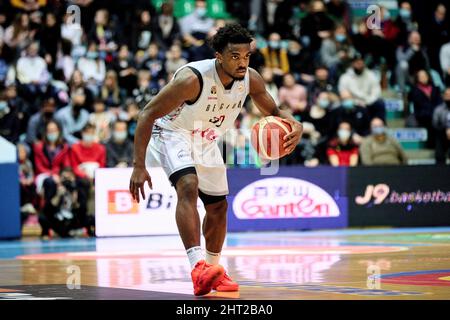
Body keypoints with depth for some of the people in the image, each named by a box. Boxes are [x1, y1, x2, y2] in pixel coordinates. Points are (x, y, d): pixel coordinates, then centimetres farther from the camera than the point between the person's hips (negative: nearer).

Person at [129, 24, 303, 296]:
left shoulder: (251, 79, -18)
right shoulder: (192, 79, -35)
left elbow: (274, 112, 0)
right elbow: (148, 114, -29)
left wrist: (295, 126, -26)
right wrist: (139, 166, -33)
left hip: (206, 141, 7)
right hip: (172, 132, -7)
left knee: (218, 206, 15)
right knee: (188, 186, -33)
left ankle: (213, 268, 38)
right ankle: (198, 267, -41)